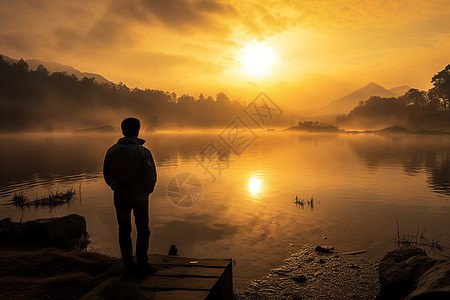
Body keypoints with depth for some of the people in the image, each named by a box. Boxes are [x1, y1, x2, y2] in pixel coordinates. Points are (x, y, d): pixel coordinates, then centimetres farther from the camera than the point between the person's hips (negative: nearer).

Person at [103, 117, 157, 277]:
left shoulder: (112, 151, -3)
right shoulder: (144, 152, -14)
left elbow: (106, 175, 5)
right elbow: (151, 177, -10)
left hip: (120, 197, 3)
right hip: (139, 196, -3)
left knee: (124, 231, 13)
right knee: (143, 229, 12)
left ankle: (128, 266, 18)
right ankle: (142, 265, 14)